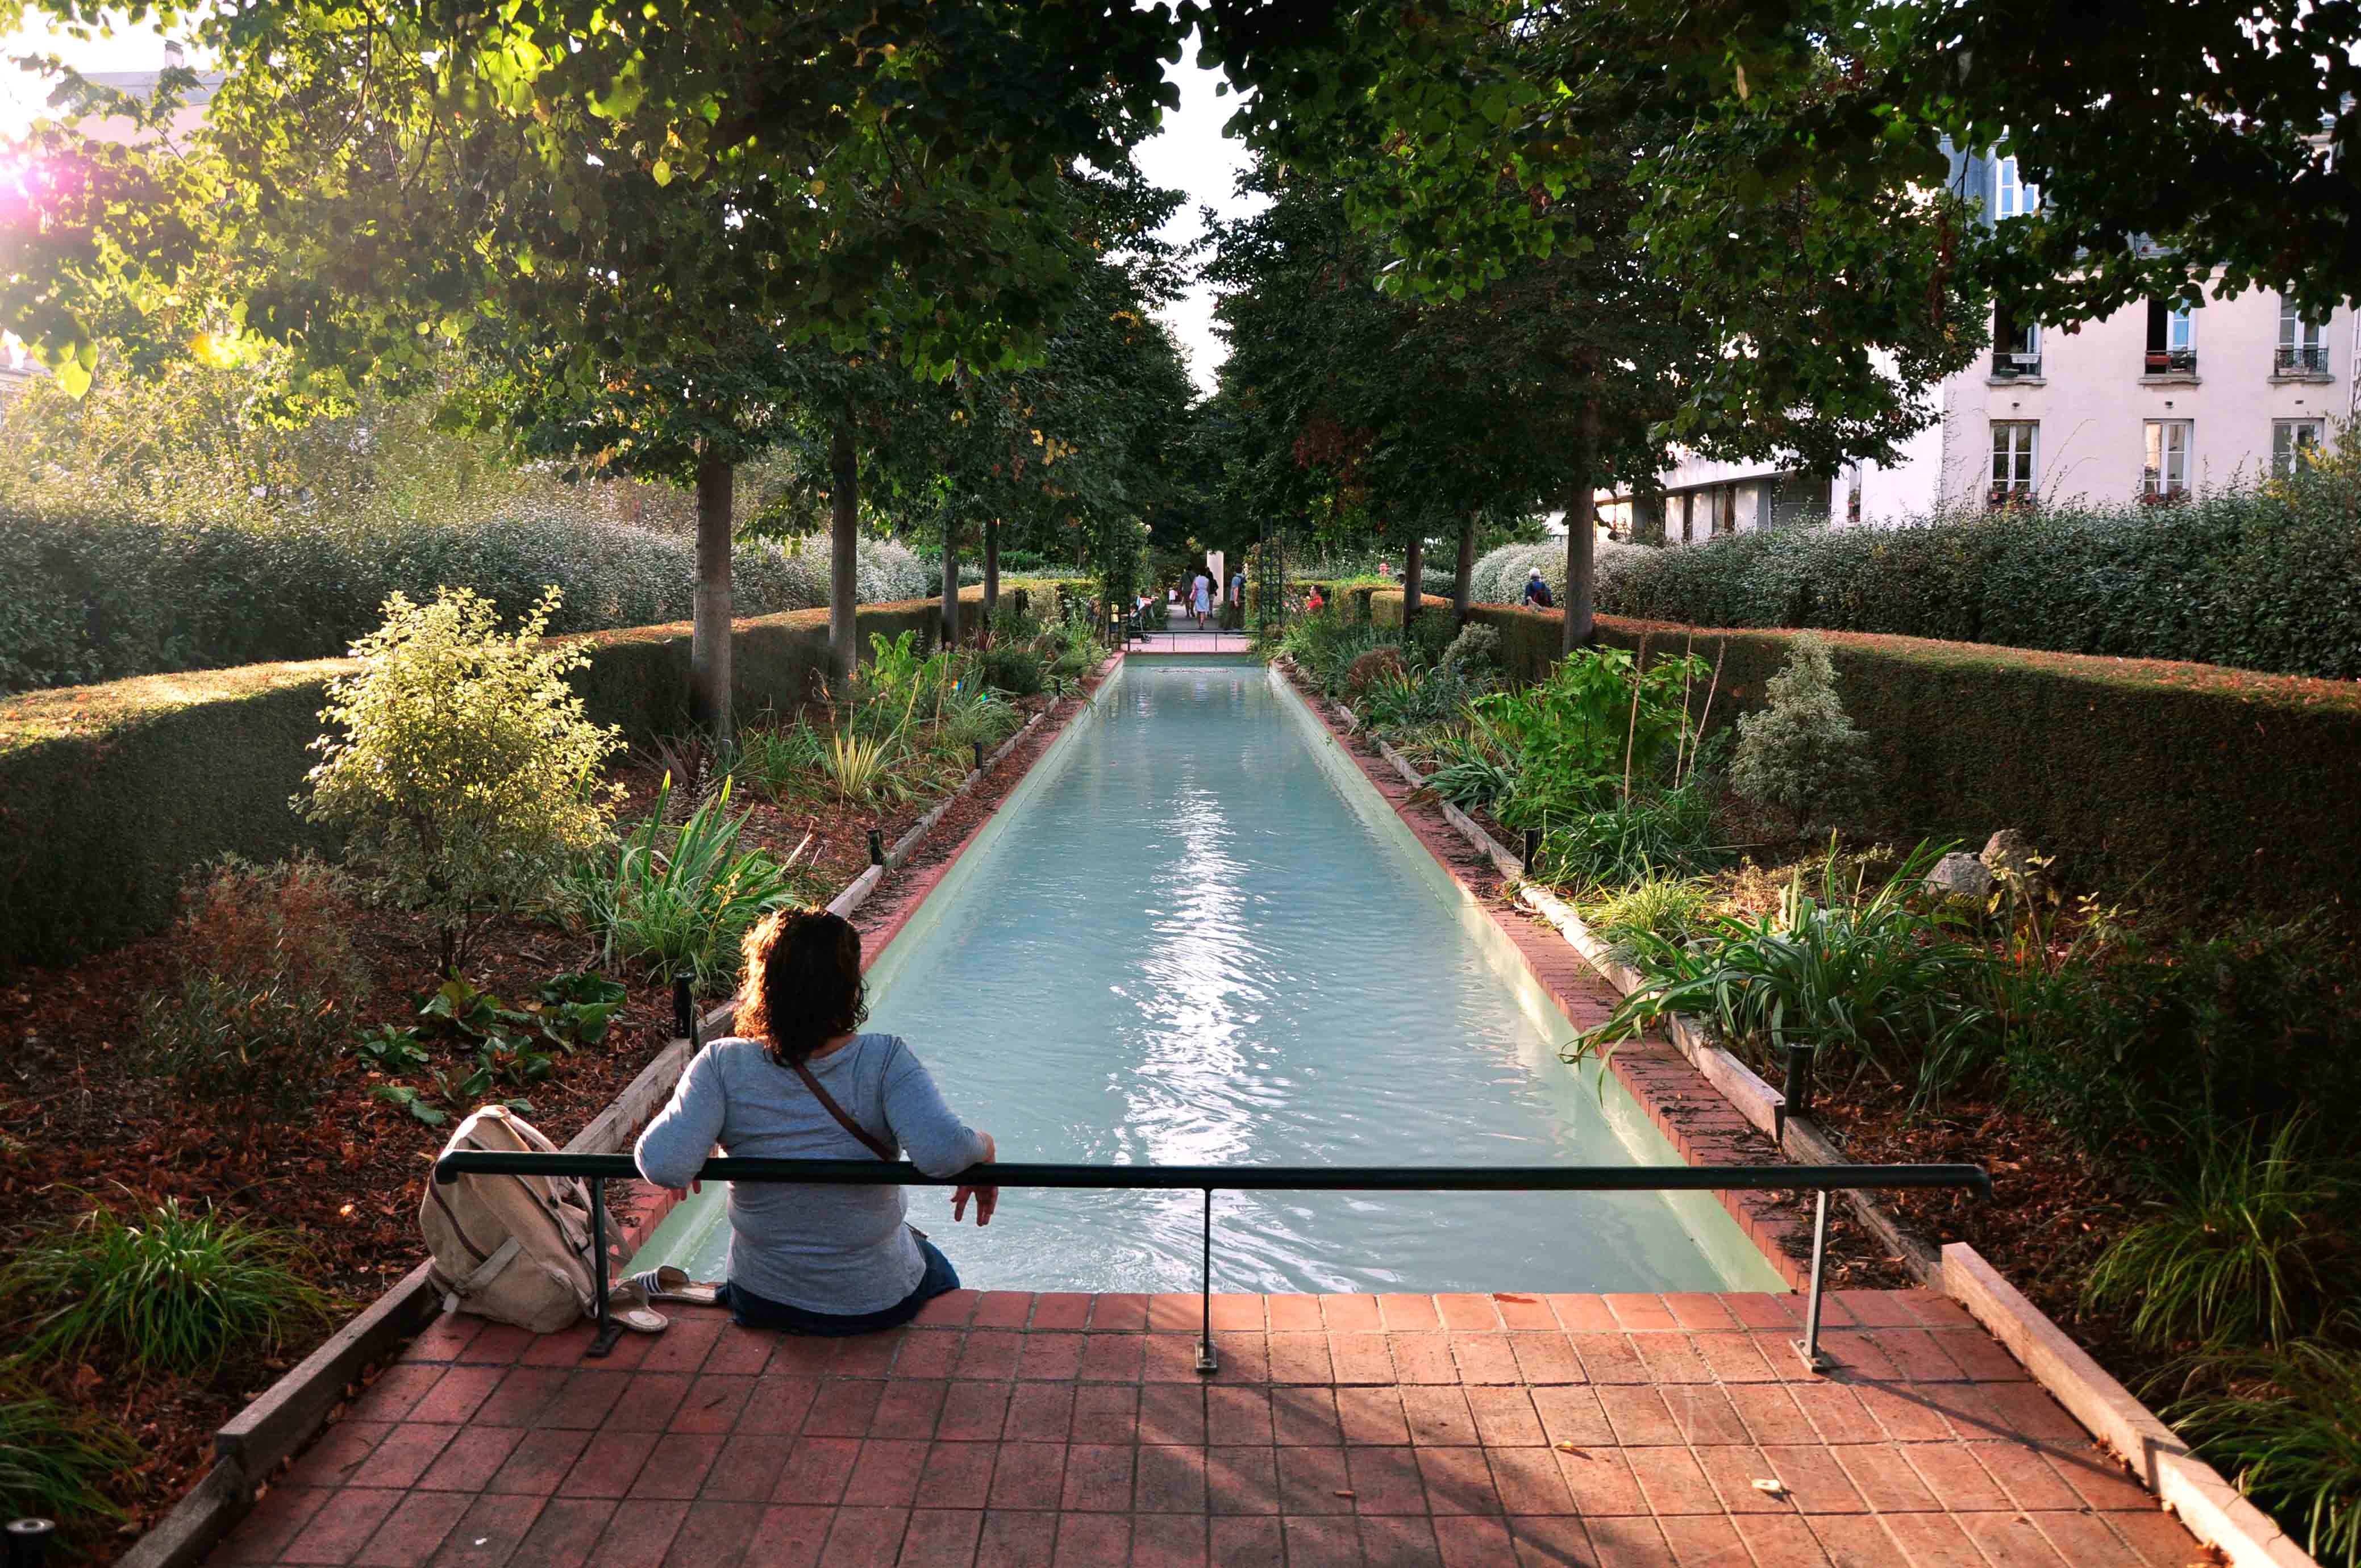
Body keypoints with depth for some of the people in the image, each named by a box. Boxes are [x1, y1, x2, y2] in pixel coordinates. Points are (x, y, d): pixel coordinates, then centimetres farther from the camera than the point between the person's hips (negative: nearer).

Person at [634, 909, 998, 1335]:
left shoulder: (723, 1065, -19)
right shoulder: (885, 1061, -23)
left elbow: (663, 1165, -29)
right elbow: (942, 1152, -36)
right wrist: (984, 1146, -14)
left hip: (762, 1304, 2)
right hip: (877, 1304, -2)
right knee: (937, 1272, 37)